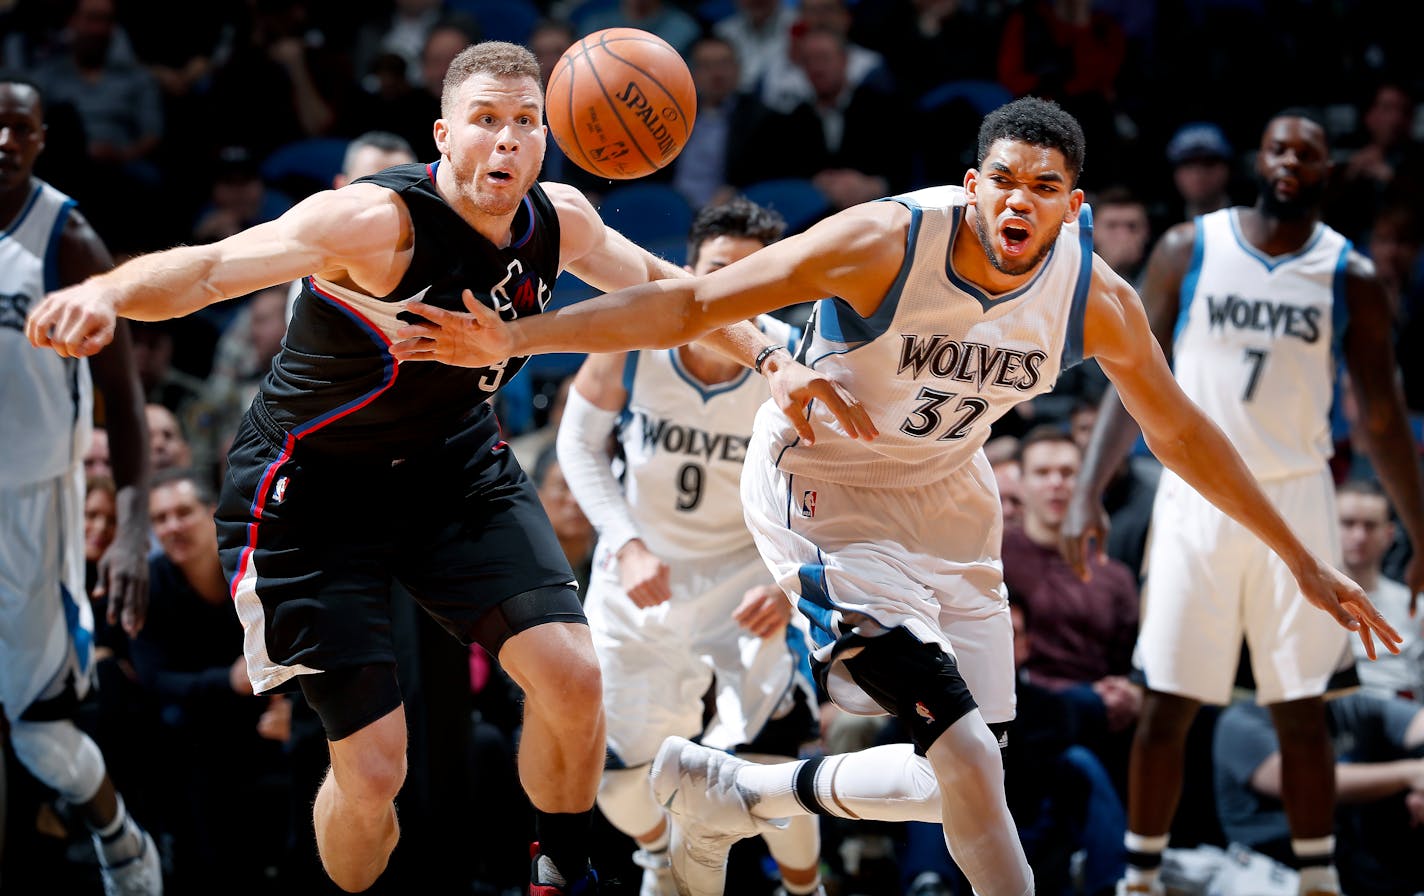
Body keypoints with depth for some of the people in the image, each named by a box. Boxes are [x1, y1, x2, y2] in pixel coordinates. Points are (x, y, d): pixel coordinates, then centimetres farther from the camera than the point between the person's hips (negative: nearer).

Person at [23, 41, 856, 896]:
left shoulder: (560, 222, -8)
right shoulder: (378, 222, -30)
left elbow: (653, 281, 15)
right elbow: (210, 266, -44)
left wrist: (770, 361, 10)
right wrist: (108, 291, -64)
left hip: (457, 470, 6)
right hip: (315, 495, -6)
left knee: (574, 679, -9)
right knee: (374, 768, -11)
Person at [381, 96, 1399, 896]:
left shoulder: (1099, 300, -13)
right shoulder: (886, 243, -26)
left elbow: (1180, 432, 3)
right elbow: (691, 303, -24)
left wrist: (1303, 561, 7)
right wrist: (515, 339, -31)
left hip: (945, 500, 6)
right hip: (821, 487, -6)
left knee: (964, 779, 5)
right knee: (960, 737, -21)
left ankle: (732, 793, 26)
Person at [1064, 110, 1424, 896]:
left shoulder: (1350, 277, 3)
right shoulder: (1189, 249, 1)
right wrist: (1088, 493, -6)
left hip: (1295, 503, 0)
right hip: (1196, 498, 0)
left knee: (1301, 710, 2)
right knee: (1166, 706, -1)